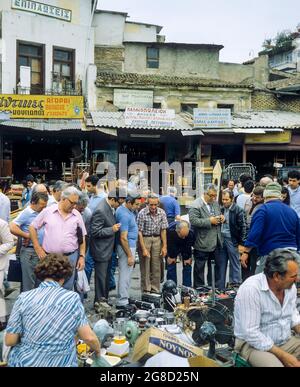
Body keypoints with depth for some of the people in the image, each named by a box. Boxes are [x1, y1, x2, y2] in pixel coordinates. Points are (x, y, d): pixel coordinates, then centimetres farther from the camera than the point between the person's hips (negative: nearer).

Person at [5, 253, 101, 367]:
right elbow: (89, 337, -7)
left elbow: (9, 341, -5)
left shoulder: (24, 298, -7)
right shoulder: (72, 298, -9)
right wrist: (98, 350, 14)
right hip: (61, 363, -1)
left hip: (24, 361, 1)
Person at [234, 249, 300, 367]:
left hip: (286, 341, 7)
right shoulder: (250, 289, -26)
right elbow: (251, 333, -25)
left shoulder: (290, 286, -2)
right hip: (254, 344, -7)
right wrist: (283, 355, -22)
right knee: (275, 363, -34)